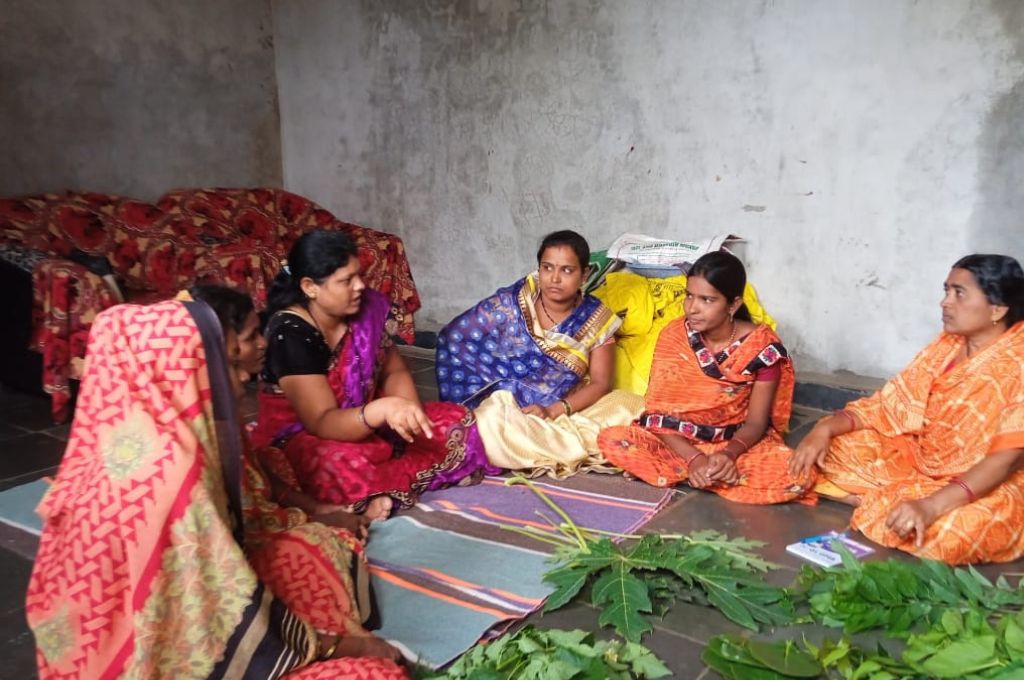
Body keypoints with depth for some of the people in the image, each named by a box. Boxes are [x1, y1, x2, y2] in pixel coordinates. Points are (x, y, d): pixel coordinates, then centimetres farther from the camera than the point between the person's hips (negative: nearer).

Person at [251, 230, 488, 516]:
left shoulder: (365, 308, -4)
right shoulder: (290, 335, -24)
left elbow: (394, 371, 5)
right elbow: (322, 423, -30)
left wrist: (407, 410, -17)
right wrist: (382, 409, -48)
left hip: (364, 426, 8)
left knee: (456, 423, -9)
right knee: (341, 466, -42)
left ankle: (377, 490, -20)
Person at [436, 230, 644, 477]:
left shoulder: (595, 320, -3)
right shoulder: (510, 303, -8)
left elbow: (600, 383, -6)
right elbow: (453, 338, -5)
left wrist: (553, 410, -23)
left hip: (570, 408, 2)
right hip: (508, 407, -2)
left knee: (630, 406, -20)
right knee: (494, 422, -36)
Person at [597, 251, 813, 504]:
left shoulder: (762, 345, -14)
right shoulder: (673, 336, -11)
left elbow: (756, 422, -9)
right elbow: (659, 413, -12)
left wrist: (729, 454, -31)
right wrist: (694, 458, -28)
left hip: (736, 445, 0)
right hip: (679, 443, 0)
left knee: (795, 473, -32)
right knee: (611, 440, -25)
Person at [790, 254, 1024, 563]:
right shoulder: (947, 344, 3)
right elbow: (889, 404, 4)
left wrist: (931, 506, -41)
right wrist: (826, 427, -14)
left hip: (991, 487, -6)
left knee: (949, 531, -39)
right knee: (835, 445, -4)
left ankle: (878, 505, -10)